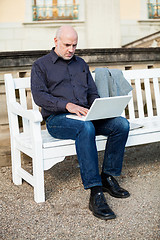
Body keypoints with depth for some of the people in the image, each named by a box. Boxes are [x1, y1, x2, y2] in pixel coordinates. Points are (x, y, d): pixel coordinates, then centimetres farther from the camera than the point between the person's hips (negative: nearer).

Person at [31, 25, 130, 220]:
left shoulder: (81, 64, 23)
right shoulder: (41, 65, 6)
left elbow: (92, 92, 21)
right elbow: (39, 96, -8)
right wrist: (67, 105, -22)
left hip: (85, 115, 6)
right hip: (57, 119, -5)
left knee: (122, 124, -19)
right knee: (86, 128, -39)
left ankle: (108, 177, -8)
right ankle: (95, 193, -38)